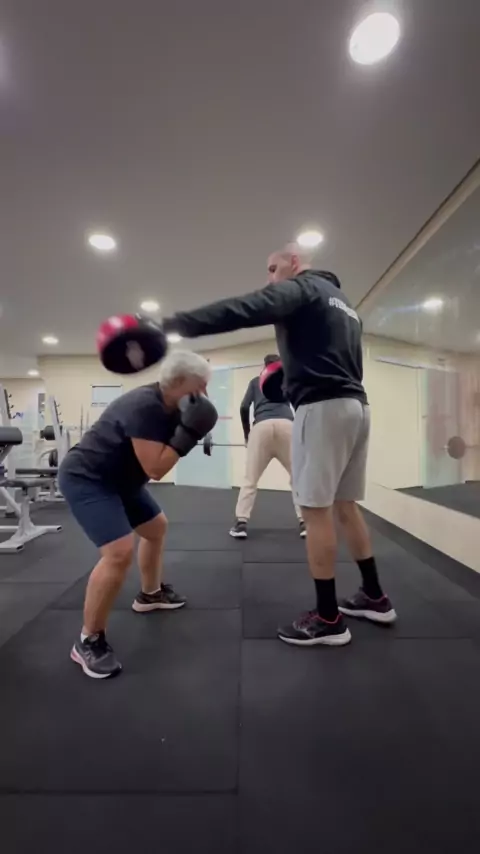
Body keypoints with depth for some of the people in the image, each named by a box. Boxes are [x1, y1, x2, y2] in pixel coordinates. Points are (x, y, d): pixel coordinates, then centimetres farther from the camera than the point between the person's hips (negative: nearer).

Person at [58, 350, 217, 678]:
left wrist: (191, 431, -8)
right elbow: (155, 469, -29)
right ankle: (89, 641, -3)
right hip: (86, 479, -10)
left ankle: (150, 594, 41)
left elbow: (162, 457, 6)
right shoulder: (144, 406, -29)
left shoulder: (169, 407, 0)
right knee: (120, 552, -23)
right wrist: (188, 433, -28)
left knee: (157, 527, 21)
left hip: (119, 479, 10)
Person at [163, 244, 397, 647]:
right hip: (354, 405, 9)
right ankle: (375, 597, 24)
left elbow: (244, 310, -18)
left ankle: (328, 619, 4)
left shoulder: (301, 287, -1)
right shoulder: (342, 302, 28)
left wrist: (171, 324, -21)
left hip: (323, 406, -9)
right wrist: (293, 372, 23)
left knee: (315, 507, -5)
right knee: (344, 503, 14)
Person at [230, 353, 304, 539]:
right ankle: (304, 523, 5)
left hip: (261, 427, 0)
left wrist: (246, 434, 21)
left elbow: (244, 407, 12)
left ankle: (241, 523, 3)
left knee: (250, 478, 6)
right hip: (286, 425, 0)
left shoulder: (255, 381, 25)